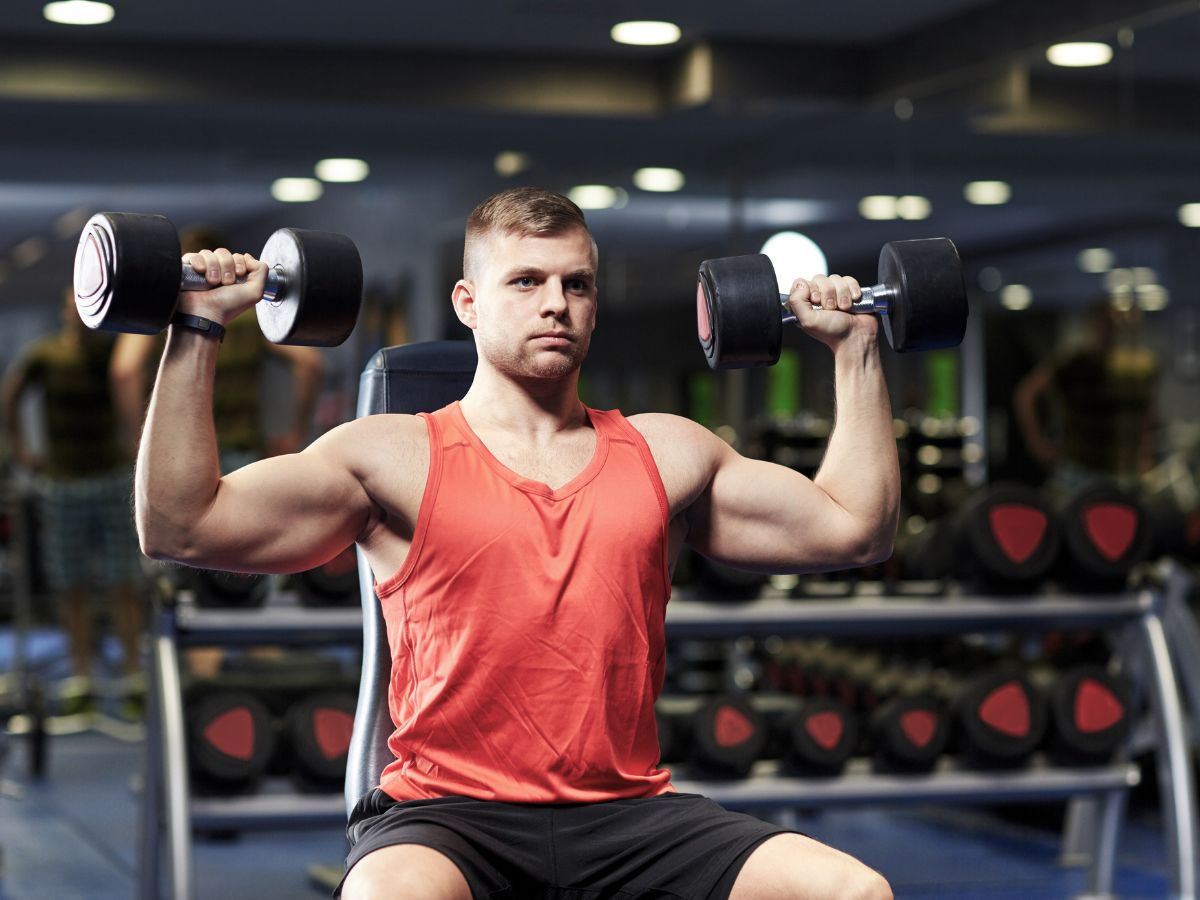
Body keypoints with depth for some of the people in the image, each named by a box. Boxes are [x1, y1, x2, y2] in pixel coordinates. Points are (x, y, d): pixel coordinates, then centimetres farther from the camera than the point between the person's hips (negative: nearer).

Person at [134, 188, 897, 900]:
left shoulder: (665, 454, 18)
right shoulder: (393, 459, 7)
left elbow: (855, 527, 21)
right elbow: (180, 526, -1)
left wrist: (855, 347, 22)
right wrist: (197, 334, -4)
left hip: (628, 814, 3)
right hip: (447, 813, -3)